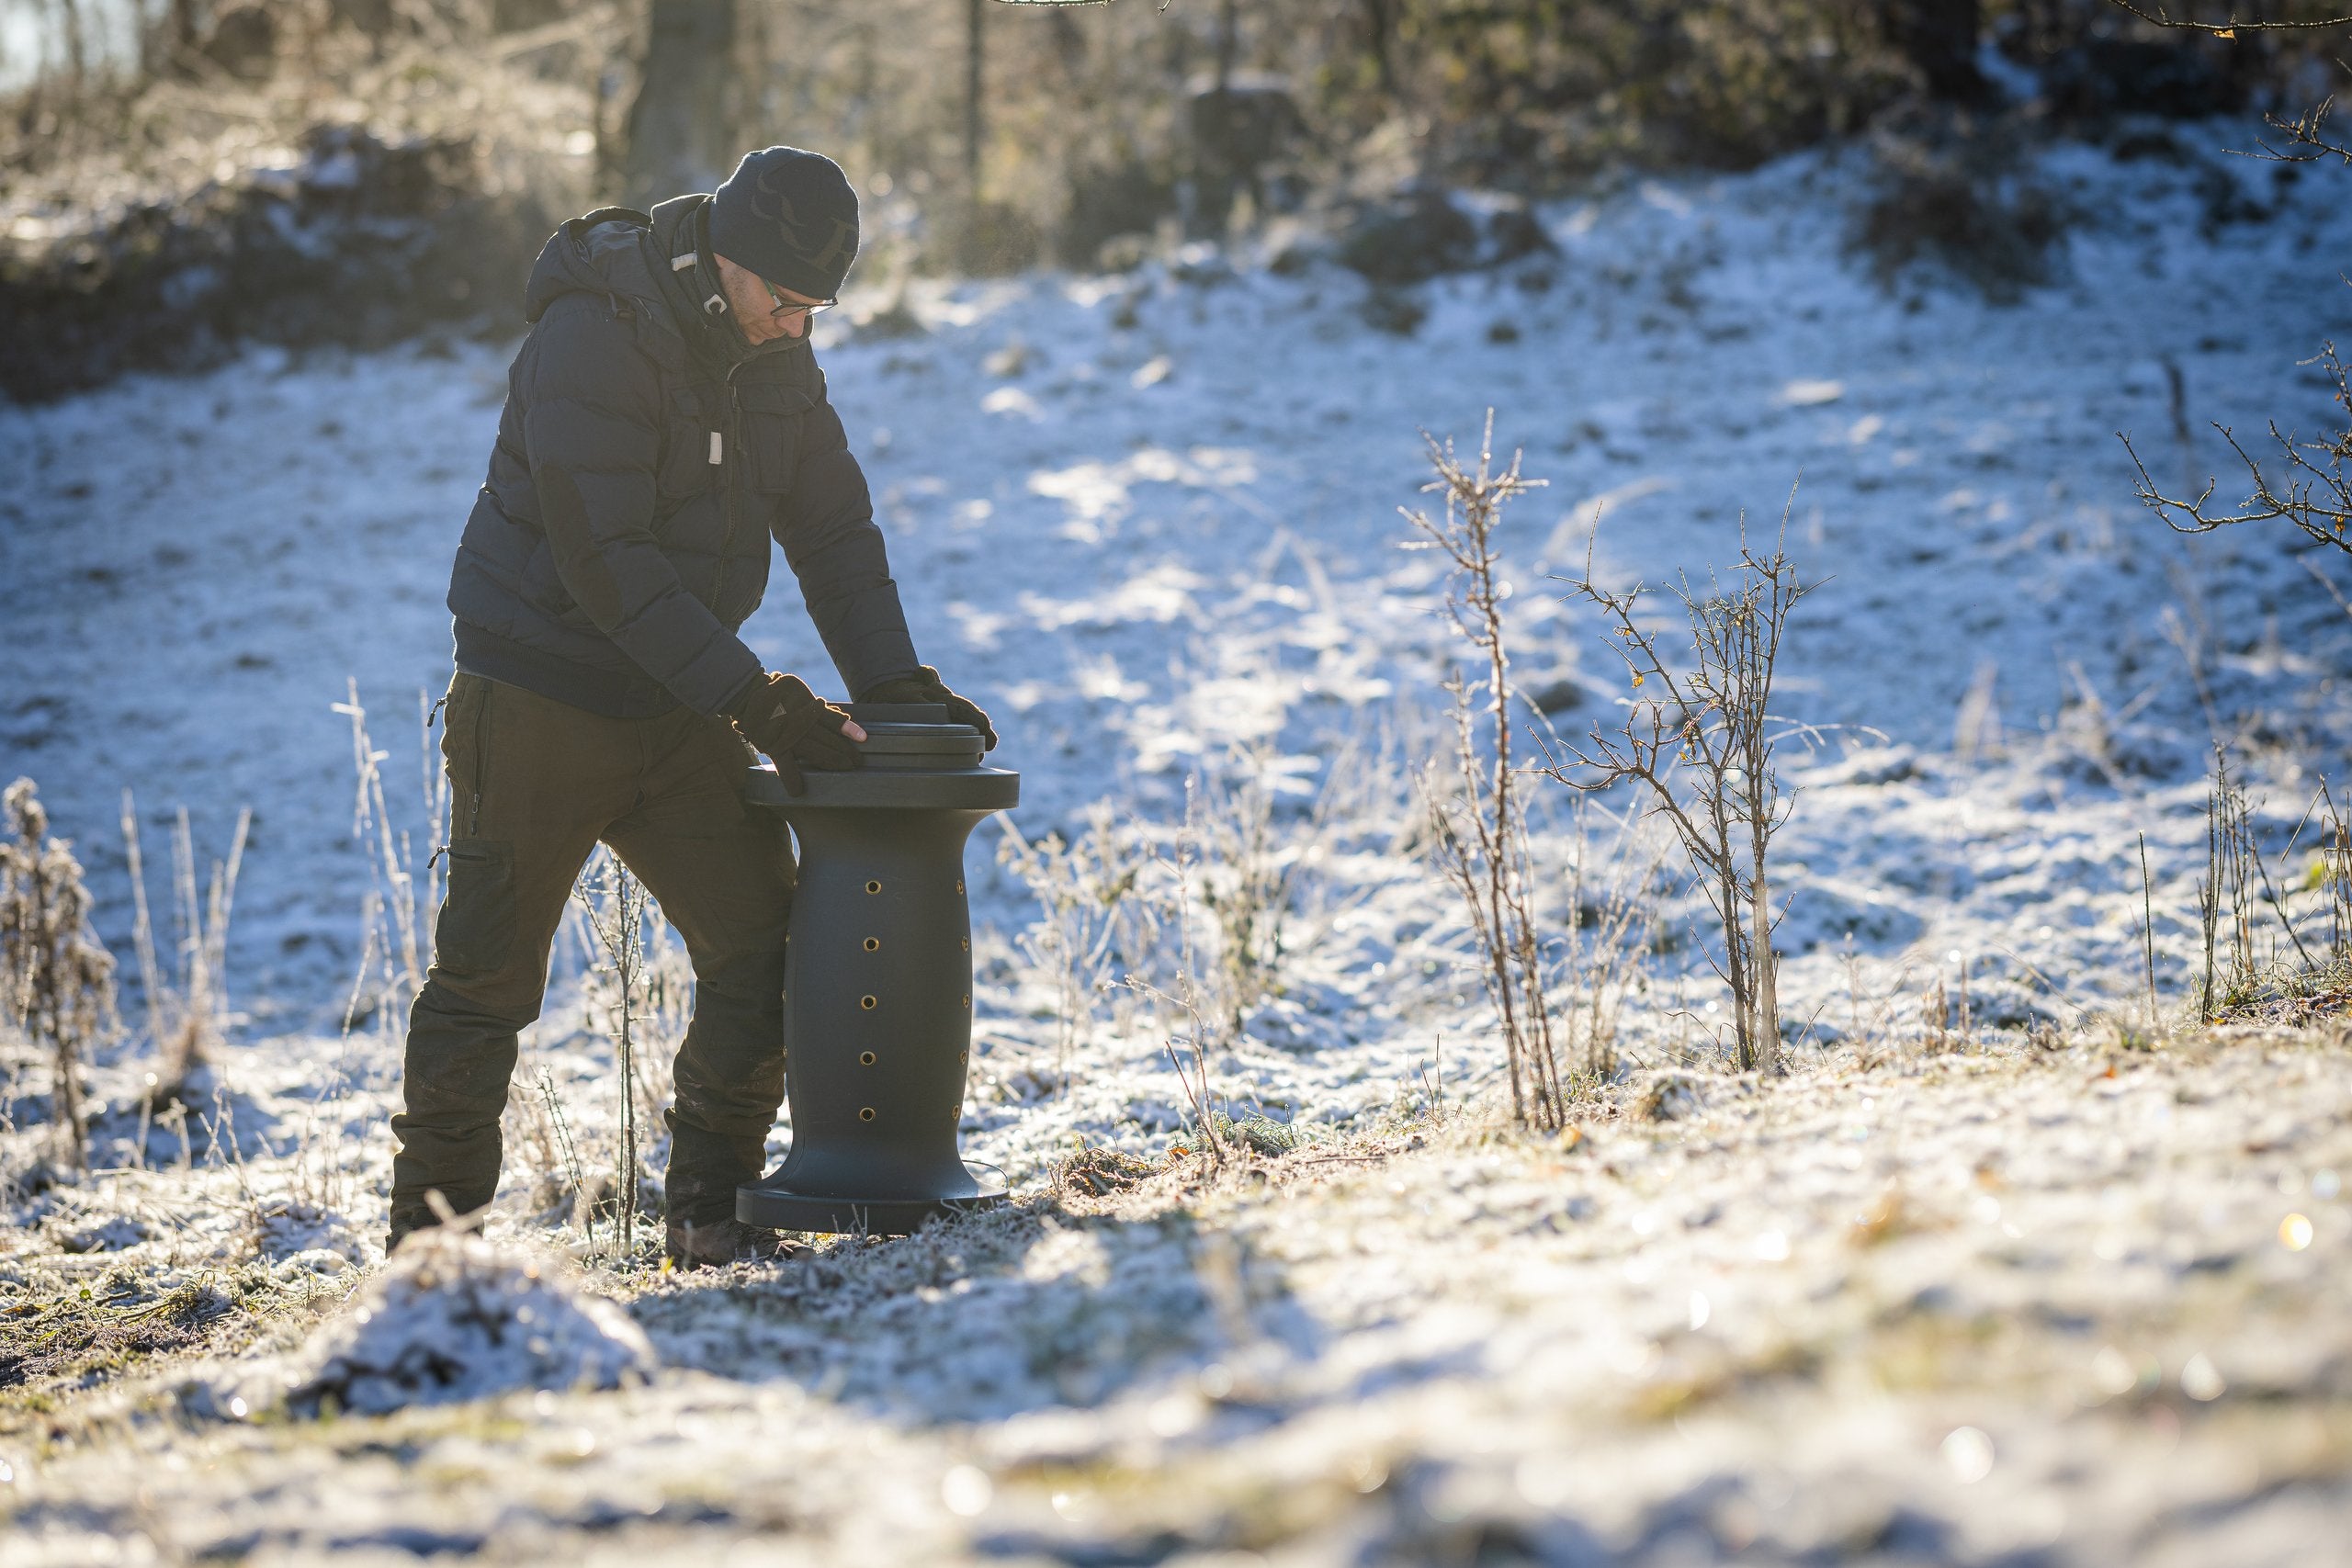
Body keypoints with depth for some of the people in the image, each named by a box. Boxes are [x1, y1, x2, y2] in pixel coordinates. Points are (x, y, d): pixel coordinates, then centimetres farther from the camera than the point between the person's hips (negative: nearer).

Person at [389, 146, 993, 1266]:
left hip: (676, 712, 7)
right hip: (542, 704, -6)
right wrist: (751, 701, -27)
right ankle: (431, 1227, 14)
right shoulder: (592, 342, -22)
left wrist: (895, 682, -4)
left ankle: (711, 1212, 10)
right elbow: (606, 562, -26)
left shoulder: (776, 355, 3)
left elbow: (831, 522, 9)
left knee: (762, 949, -1)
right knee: (487, 977, 1)